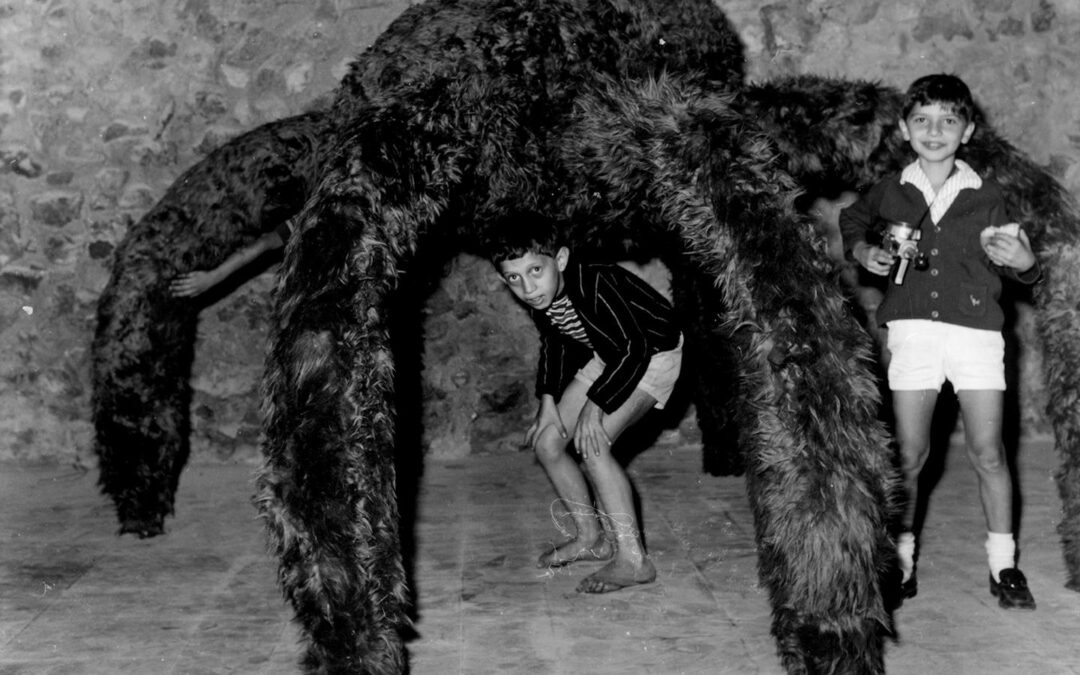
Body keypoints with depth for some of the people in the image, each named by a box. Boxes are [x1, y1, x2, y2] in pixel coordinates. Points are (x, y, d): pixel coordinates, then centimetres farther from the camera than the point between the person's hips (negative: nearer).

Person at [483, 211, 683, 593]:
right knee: (546, 443, 1)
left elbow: (634, 349, -31)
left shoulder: (595, 286, -35)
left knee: (591, 444, -25)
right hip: (607, 357, 8)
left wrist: (595, 406, -28)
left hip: (652, 353, -8)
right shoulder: (538, 298, -12)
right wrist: (548, 400, -4)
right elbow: (554, 345, 7)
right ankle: (591, 537, 20)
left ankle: (633, 559, -15)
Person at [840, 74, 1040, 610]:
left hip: (977, 329, 0)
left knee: (987, 453, 0)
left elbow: (1021, 273, 10)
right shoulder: (890, 191, 6)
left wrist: (1023, 261, -13)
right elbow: (851, 220, 28)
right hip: (912, 329, 1)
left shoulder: (984, 197, 4)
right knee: (910, 454, 3)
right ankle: (901, 559, 17)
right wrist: (863, 251, 9)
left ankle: (1003, 565, 13)